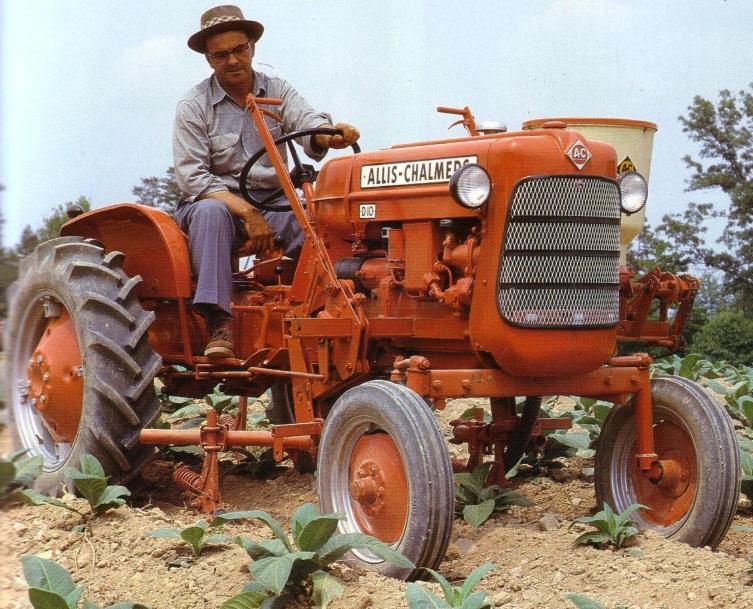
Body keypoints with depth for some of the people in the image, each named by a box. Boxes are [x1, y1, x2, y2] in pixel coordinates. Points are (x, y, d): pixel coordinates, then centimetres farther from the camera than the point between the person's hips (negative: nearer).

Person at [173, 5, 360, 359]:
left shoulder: (277, 91, 8)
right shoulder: (194, 106, -2)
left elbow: (307, 120, -11)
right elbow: (191, 177, -11)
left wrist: (329, 135, -38)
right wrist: (245, 212, -24)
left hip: (272, 204, 2)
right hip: (216, 200, -2)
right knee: (209, 212, -38)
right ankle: (219, 322, -41)